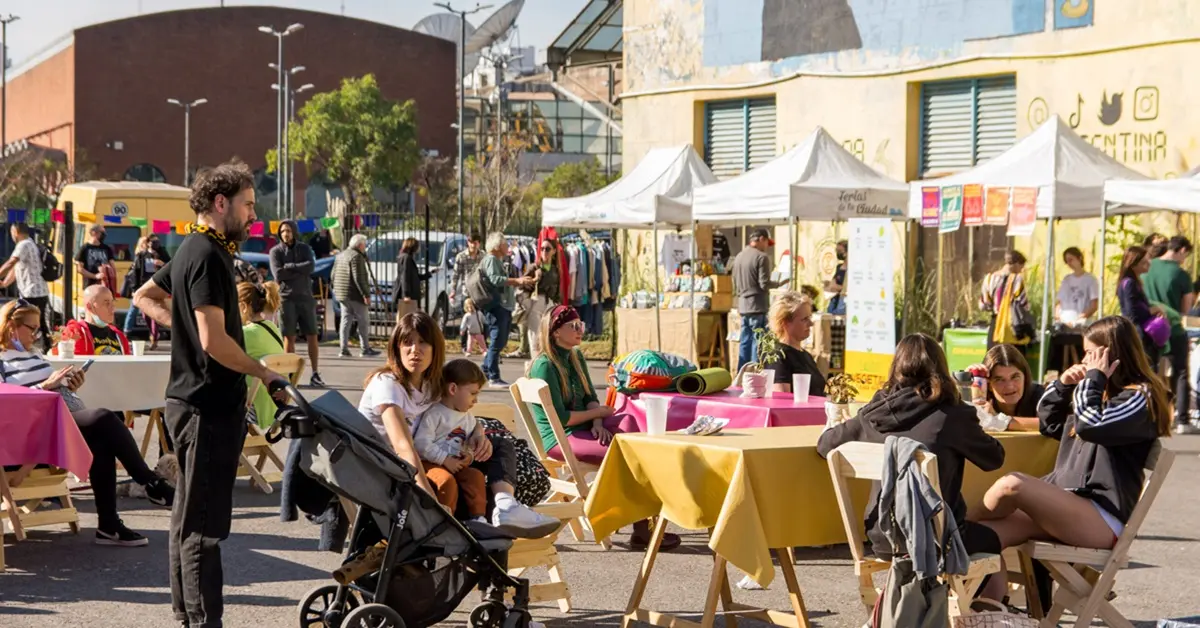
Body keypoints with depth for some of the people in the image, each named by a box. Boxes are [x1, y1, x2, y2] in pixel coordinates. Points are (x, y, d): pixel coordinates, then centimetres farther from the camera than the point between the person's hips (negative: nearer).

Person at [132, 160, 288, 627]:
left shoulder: (192, 249, 14)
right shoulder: (207, 256, -17)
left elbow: (145, 297, 27)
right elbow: (214, 340, -24)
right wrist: (263, 373, -12)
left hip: (192, 401, 11)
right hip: (209, 405, -11)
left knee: (190, 515, 16)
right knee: (204, 523, -8)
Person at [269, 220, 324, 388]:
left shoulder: (304, 248, 9)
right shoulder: (276, 251, 1)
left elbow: (310, 266, -9)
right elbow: (278, 275, -13)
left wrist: (290, 267, -10)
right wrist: (300, 271, -9)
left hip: (306, 298, 2)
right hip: (287, 299, -2)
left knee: (312, 336, 1)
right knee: (289, 337, 0)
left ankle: (315, 374, 5)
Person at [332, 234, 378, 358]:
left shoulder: (340, 256, 14)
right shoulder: (357, 257, -14)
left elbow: (334, 275, 19)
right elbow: (359, 278, -21)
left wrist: (336, 290, 27)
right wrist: (366, 295, -20)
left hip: (342, 295, 8)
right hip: (355, 295, -8)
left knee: (345, 320, 8)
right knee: (364, 322, 0)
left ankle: (344, 349, 3)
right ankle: (365, 349, 3)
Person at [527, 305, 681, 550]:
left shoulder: (576, 358, 15)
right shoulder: (544, 366, -13)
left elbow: (591, 398, 12)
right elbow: (560, 418, -17)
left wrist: (598, 424, -9)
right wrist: (599, 412, -6)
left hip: (584, 427, 8)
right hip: (559, 439, -8)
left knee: (628, 422, -22)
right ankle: (642, 529, -21)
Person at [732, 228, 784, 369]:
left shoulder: (739, 257, 12)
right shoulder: (761, 257, -12)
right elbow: (764, 284, -15)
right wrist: (780, 283, 0)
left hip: (743, 307, 8)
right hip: (758, 307, -8)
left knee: (745, 343, 12)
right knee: (758, 343, -4)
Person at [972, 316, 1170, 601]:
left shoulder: (1140, 397, -3)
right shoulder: (1100, 391, 25)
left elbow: (1089, 424, -19)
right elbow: (1049, 423, 33)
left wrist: (1095, 378, -6)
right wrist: (1063, 384, 17)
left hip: (1102, 518, -9)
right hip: (1063, 506, 9)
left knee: (1011, 485, -29)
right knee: (984, 535, -17)